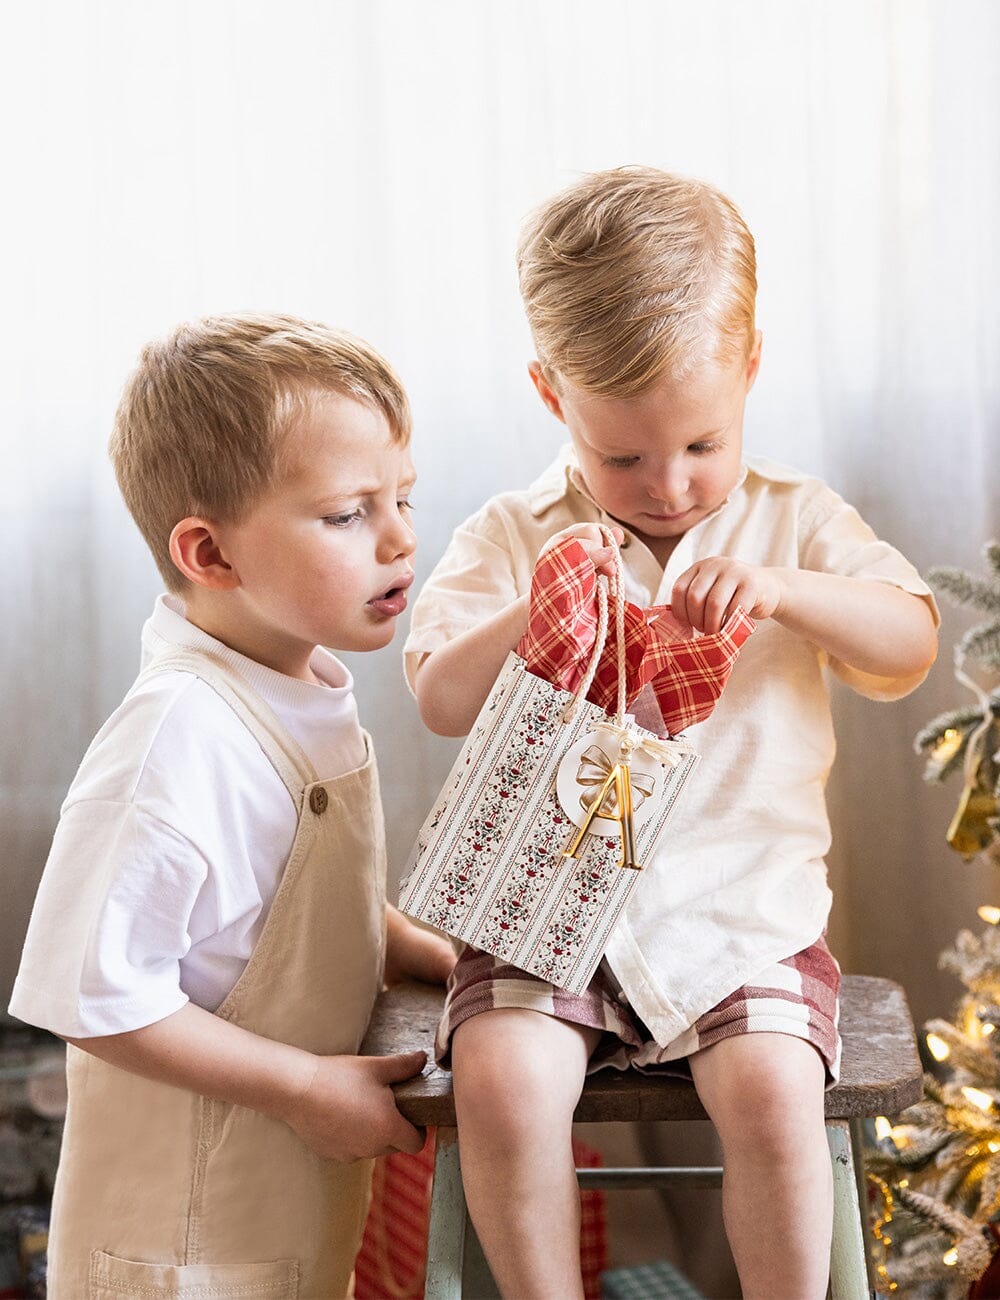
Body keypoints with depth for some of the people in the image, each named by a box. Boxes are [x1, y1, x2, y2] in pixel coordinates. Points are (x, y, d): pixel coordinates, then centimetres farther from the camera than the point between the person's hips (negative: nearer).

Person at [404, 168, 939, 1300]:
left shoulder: (792, 520, 5)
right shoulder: (510, 539, 3)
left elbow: (909, 647, -4)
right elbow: (441, 700, -6)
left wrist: (785, 592, -23)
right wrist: (533, 613, -25)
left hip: (743, 911, 0)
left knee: (772, 1092, -25)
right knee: (500, 1081, -24)